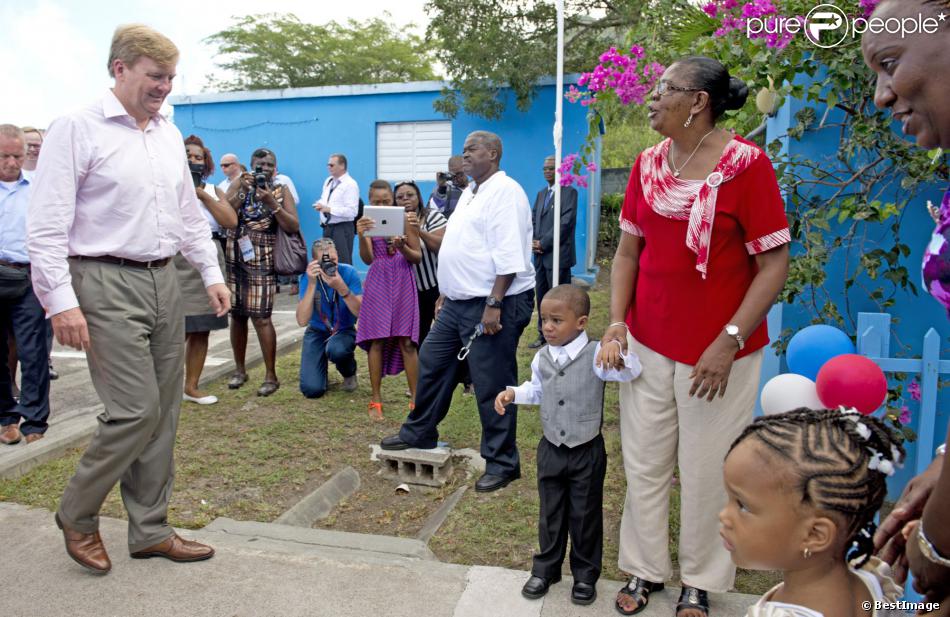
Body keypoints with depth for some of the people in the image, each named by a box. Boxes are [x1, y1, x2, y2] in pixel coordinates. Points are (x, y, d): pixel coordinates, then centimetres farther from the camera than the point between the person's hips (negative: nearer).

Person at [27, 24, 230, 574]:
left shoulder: (170, 134, 14)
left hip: (164, 281, 7)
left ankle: (150, 531, 22)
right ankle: (77, 515, 17)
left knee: (164, 414, 8)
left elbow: (190, 212, 21)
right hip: (107, 285, -7)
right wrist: (61, 300, -17)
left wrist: (212, 273, 14)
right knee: (137, 411, -10)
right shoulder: (78, 129, -6)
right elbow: (48, 225, -11)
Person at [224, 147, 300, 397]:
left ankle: (271, 375, -1)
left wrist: (271, 202, -16)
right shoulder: (239, 184, 9)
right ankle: (240, 369, 24)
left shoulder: (281, 191, 3)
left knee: (261, 317, -10)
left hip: (262, 262, -3)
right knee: (237, 315, 9)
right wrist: (243, 192, -14)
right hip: (234, 258, 3)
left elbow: (293, 227, -8)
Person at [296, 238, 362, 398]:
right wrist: (312, 284, -36)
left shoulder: (349, 273, -18)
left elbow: (361, 312, -26)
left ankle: (349, 373, -1)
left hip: (344, 330, 0)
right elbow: (302, 320, -27)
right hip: (317, 331, 1)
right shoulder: (308, 276, -16)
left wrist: (341, 287, -40)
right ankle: (321, 363, 20)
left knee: (336, 349, -37)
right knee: (312, 389, -16)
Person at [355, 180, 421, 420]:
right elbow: (367, 259, -10)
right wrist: (361, 236, -28)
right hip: (378, 284, 1)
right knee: (376, 341, 0)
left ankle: (416, 398, 9)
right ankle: (376, 400, 10)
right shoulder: (367, 222, 1)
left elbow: (418, 257, 1)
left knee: (407, 341, 0)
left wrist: (402, 247, -19)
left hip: (403, 283, 0)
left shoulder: (405, 219, -1)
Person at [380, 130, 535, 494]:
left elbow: (508, 256, -22)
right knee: (431, 365, 17)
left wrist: (494, 305, -25)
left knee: (492, 386, -1)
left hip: (493, 305, -10)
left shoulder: (504, 192, -13)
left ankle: (501, 463, 13)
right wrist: (445, 293, 21)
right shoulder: (470, 193, 17)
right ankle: (418, 434, 34)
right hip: (459, 303, 10)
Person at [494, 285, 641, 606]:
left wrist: (620, 357, -47)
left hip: (587, 452, -4)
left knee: (585, 515, 12)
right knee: (550, 512, 17)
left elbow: (632, 371, -27)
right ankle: (546, 568, 35)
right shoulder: (542, 358, -1)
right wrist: (513, 393, 1)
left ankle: (585, 574, 31)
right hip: (551, 450, 4)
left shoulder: (596, 355, -16)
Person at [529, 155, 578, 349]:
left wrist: (543, 244, -14)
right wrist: (533, 242, -2)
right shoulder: (541, 193, 18)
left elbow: (565, 223, -15)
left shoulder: (569, 192, -5)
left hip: (557, 256, -7)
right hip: (540, 255, 7)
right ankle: (543, 335, 22)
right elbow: (534, 219, 17)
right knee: (541, 297, 11)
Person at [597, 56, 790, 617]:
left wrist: (728, 343, -16)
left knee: (706, 472, 8)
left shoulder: (747, 163, -11)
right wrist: (616, 322, -1)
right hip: (648, 344, 5)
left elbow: (775, 264, -12)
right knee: (644, 465, 12)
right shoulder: (648, 164, 5)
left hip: (718, 352, -4)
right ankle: (646, 570, 32)